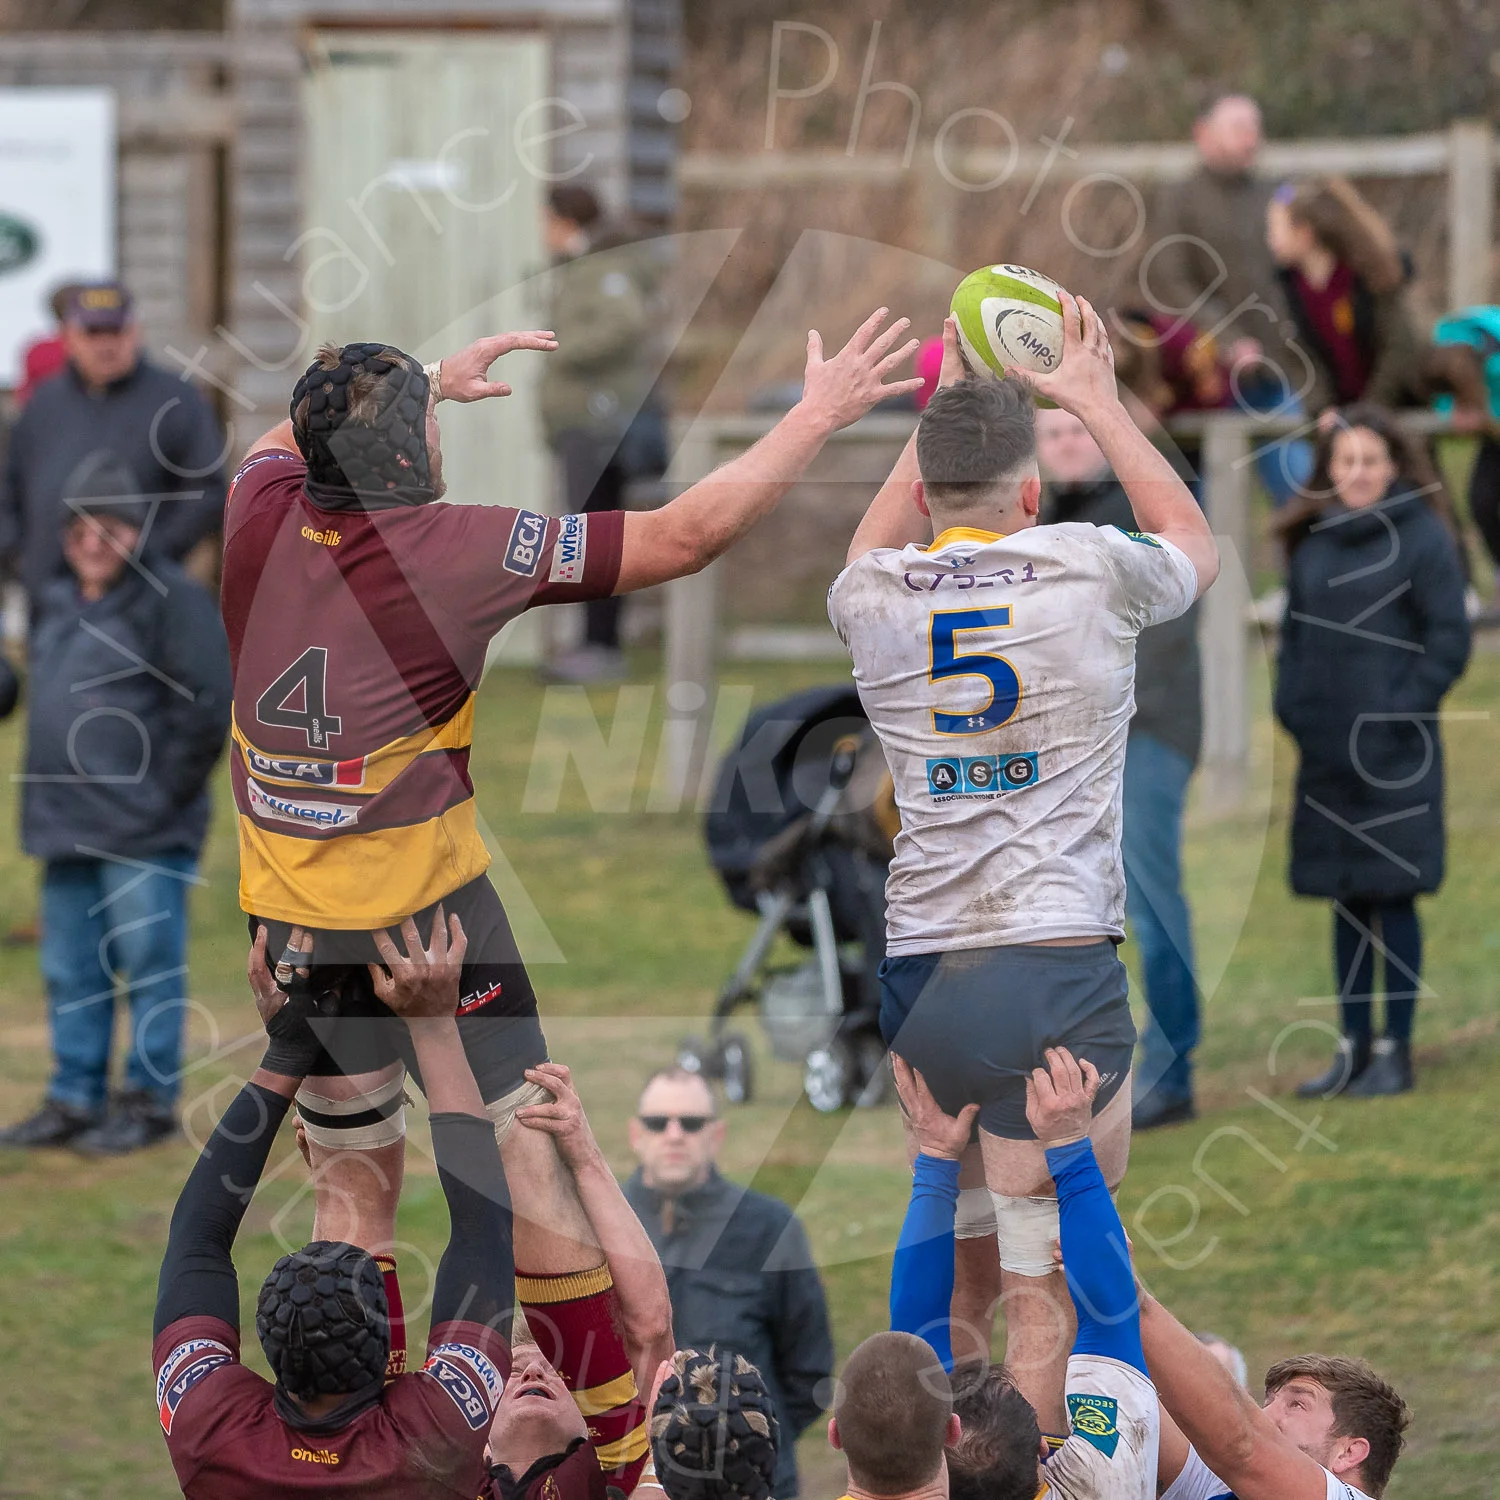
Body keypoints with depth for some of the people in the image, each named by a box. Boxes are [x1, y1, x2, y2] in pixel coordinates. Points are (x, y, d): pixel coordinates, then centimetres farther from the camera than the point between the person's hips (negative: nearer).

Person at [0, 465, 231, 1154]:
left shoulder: (169, 599, -9)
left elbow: (207, 707, -13)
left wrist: (166, 792, -12)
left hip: (144, 835, -8)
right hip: (65, 830, 8)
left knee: (149, 965, -2)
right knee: (70, 972, 11)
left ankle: (149, 1102, 3)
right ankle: (74, 1099, 18)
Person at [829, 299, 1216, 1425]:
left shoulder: (871, 599, 8)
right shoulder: (1090, 572, -2)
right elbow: (1196, 547, 24)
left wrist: (945, 406, 41)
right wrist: (1098, 400, 33)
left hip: (915, 978, 4)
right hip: (1056, 973, -4)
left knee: (946, 1278, 17)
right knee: (1050, 1299, -3)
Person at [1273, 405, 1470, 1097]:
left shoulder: (1421, 538, -5)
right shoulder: (1312, 544, 10)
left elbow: (1449, 639, -6)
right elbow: (1294, 635, 18)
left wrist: (1401, 710, -13)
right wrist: (1293, 706, 4)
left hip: (1395, 755, -5)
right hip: (1326, 754, 5)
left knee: (1394, 900, -2)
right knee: (1347, 903, 9)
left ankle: (1396, 1051, 2)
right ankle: (1353, 1047, 15)